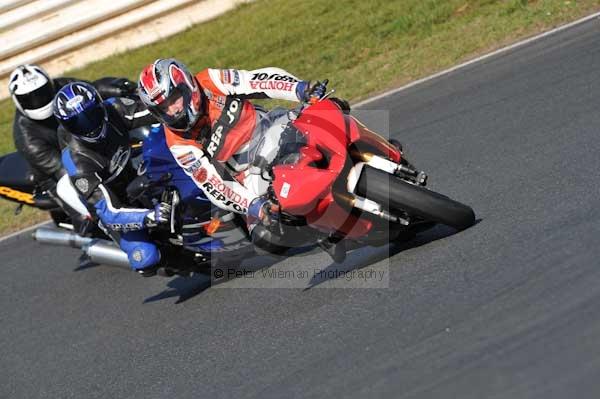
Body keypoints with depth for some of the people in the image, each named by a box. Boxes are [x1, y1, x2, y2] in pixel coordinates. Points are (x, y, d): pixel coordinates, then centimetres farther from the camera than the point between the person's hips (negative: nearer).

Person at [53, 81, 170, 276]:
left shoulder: (112, 110, -22)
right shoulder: (77, 162, -34)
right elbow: (109, 213, -37)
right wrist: (149, 217, -51)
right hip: (114, 204, -6)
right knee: (147, 258, -22)